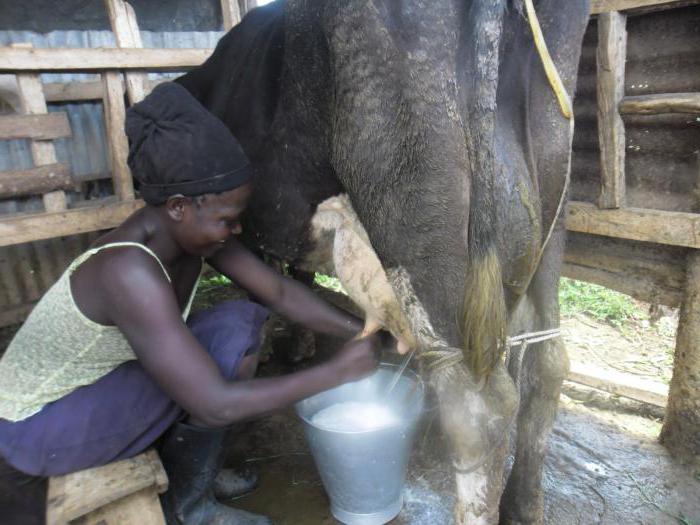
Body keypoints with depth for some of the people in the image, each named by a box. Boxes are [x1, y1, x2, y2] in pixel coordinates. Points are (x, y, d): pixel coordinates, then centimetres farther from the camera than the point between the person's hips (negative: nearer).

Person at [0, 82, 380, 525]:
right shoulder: (130, 273, -36)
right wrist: (336, 371, -29)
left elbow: (279, 291, -6)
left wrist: (359, 331, -14)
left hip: (91, 383, 8)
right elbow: (217, 405, -37)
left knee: (246, 318, -3)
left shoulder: (188, 230, -12)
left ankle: (190, 471, 10)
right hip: (36, 426, -8)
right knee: (233, 333, -24)